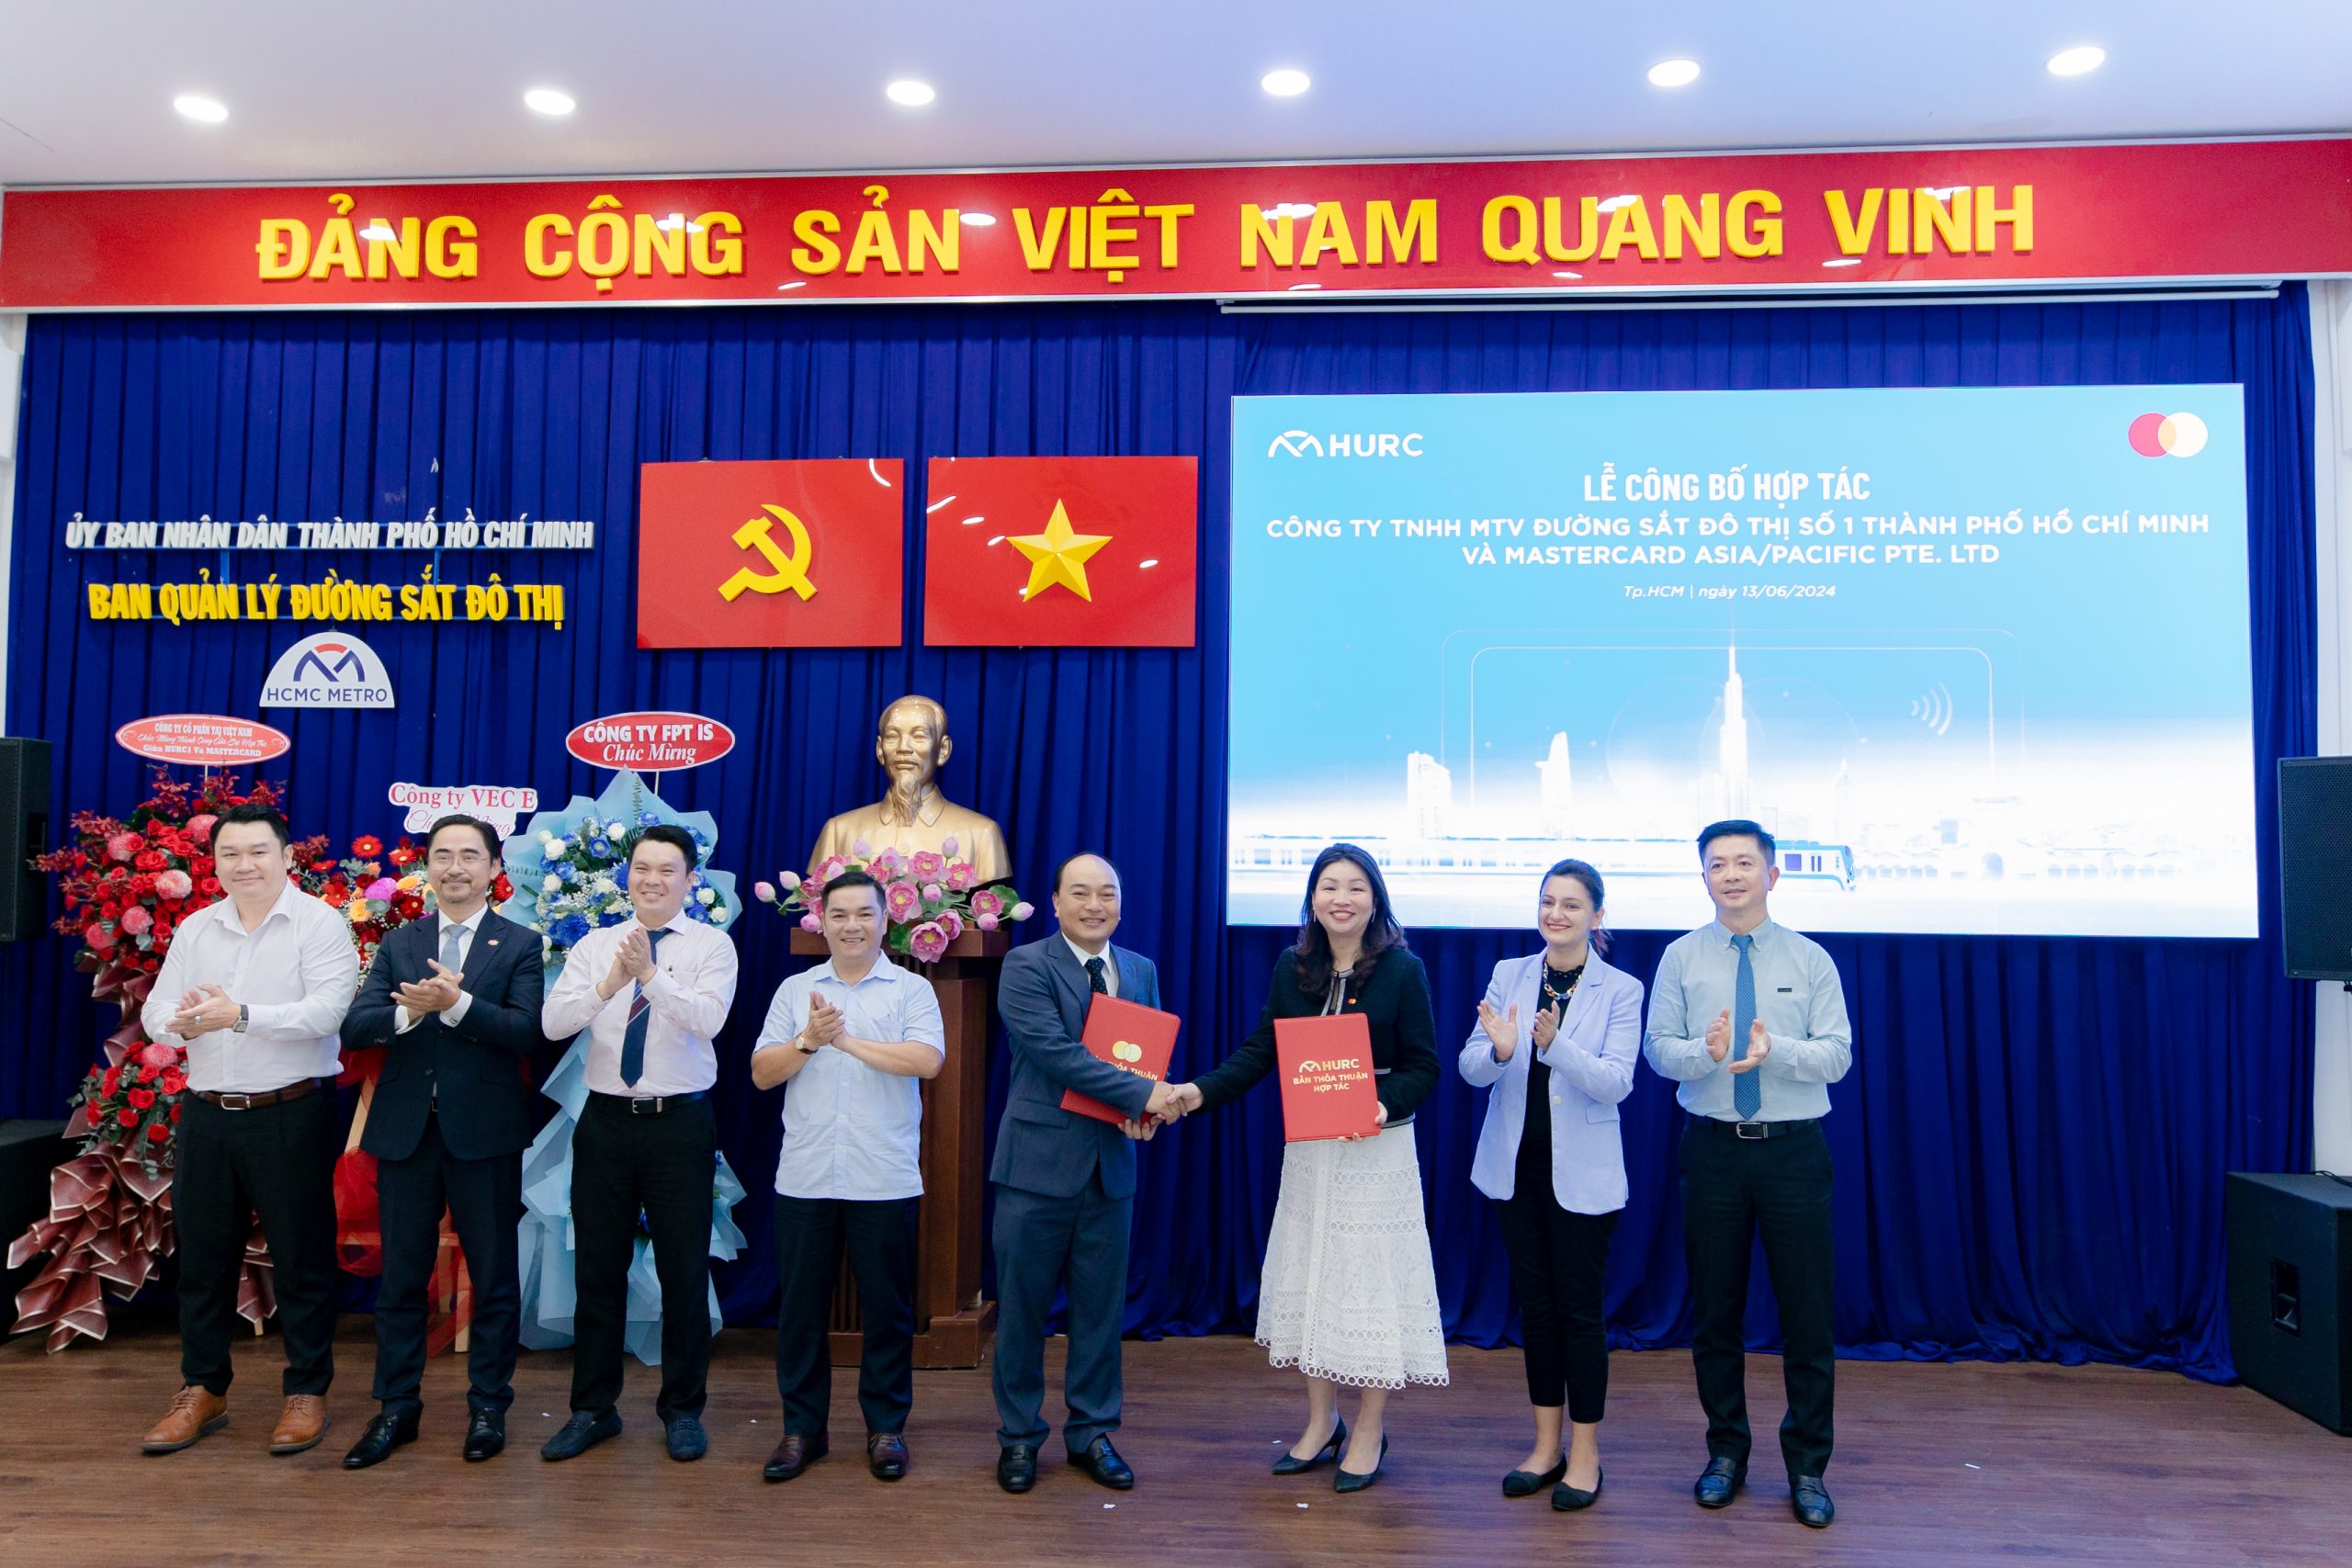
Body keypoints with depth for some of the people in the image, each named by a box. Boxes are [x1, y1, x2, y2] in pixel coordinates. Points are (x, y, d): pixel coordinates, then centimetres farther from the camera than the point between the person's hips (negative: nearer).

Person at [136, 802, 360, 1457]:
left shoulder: (319, 923, -7)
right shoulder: (195, 929, 10)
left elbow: (326, 1010, -19)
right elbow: (155, 1010, 5)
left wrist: (241, 1015, -29)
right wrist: (180, 1022, -18)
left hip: (290, 1115, -5)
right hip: (207, 1114, 5)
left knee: (301, 1257, 4)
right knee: (202, 1255, 13)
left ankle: (307, 1394, 17)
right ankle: (202, 1391, 28)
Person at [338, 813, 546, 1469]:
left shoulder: (520, 945, 1)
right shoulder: (397, 944, 10)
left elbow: (527, 1031, -12)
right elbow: (354, 1027, -2)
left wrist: (456, 1004, -26)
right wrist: (409, 1011, -22)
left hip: (485, 1131, -2)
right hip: (406, 1128, 3)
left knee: (494, 1276, 6)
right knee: (401, 1275, 11)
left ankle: (488, 1406, 20)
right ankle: (397, 1408, 24)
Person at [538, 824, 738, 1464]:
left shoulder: (712, 945, -2)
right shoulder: (594, 944, 6)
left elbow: (707, 1018, -19)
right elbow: (553, 1022, -7)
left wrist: (650, 975, -31)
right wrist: (608, 984, -24)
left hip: (681, 1123, -2)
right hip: (606, 1120, 3)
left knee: (684, 1271, 5)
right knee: (599, 1269, 11)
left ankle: (682, 1410, 21)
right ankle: (593, 1408, 26)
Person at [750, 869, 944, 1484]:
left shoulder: (912, 990, 2)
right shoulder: (795, 990, 10)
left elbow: (927, 1060, -14)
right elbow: (762, 1072, 4)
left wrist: (848, 1039, -13)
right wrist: (809, 1040, -13)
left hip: (884, 1180, -2)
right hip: (804, 1177, 2)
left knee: (887, 1307, 6)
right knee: (801, 1306, 9)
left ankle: (886, 1427, 20)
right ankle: (802, 1427, 23)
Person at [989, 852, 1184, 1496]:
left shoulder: (1141, 971, 10)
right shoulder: (1025, 966, -8)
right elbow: (1055, 1051, -20)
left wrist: (1146, 1111, -8)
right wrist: (1142, 1095, -22)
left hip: (1111, 1166, 5)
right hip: (1038, 1163, -4)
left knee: (1102, 1308, 12)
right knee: (1022, 1307, 7)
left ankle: (1091, 1433, 27)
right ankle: (1019, 1436, 24)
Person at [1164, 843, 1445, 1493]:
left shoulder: (1402, 970, -8)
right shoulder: (1292, 968, 3)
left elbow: (1424, 1066, -8)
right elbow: (1260, 1050, 1)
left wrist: (1385, 1106, -26)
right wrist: (1201, 1092, -12)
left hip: (1378, 1149, -4)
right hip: (1307, 1148, 4)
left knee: (1372, 1280, 3)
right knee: (1309, 1276, 12)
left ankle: (1369, 1434, 20)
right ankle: (1320, 1425, 28)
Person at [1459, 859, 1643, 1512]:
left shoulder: (1621, 990, -6)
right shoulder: (1508, 974, 2)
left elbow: (1615, 1083, -15)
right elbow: (1470, 1068, -5)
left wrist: (1553, 1044, -31)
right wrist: (1499, 1048, -28)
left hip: (1582, 1172, -3)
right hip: (1515, 1164, 3)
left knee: (1579, 1307, 3)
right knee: (1534, 1303, 13)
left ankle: (1585, 1454, 19)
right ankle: (1547, 1445, 26)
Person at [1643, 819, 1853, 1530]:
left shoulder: (1811, 960, 1)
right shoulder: (1681, 958, 2)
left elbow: (1837, 1056, -5)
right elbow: (1658, 1048, -3)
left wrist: (1775, 1049, -24)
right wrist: (1706, 1051, -24)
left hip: (1793, 1149, 0)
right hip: (1714, 1147, 1)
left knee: (1807, 1310, 5)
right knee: (1715, 1307, 11)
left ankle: (1807, 1465, 21)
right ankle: (1726, 1451, 28)